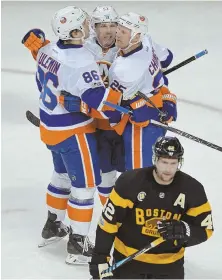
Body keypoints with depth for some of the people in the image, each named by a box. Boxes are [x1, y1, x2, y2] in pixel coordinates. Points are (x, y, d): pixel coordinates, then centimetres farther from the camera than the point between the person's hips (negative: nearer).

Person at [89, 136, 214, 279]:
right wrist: (100, 257, -9)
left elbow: (205, 229, -6)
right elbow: (109, 220, -10)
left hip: (169, 263, 2)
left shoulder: (192, 189, -11)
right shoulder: (130, 181, -17)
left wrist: (184, 231, -27)